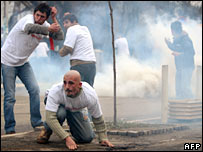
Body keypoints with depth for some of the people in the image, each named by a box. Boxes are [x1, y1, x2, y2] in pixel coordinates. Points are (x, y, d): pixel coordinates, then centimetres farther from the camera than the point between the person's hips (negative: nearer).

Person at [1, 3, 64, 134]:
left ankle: (37, 123, 3)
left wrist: (54, 19, -19)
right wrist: (49, 29, -45)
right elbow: (29, 28, -48)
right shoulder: (28, 19, -23)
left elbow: (60, 37, -15)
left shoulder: (45, 26, -3)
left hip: (23, 63, 6)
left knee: (34, 90, -6)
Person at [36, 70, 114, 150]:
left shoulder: (90, 95, -36)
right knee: (60, 113, -38)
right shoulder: (55, 91, -42)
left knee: (87, 138, -11)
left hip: (77, 110, 2)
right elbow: (50, 118, -46)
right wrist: (67, 138, -51)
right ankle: (47, 130, -6)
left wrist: (103, 138, -16)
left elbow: (98, 118, -19)